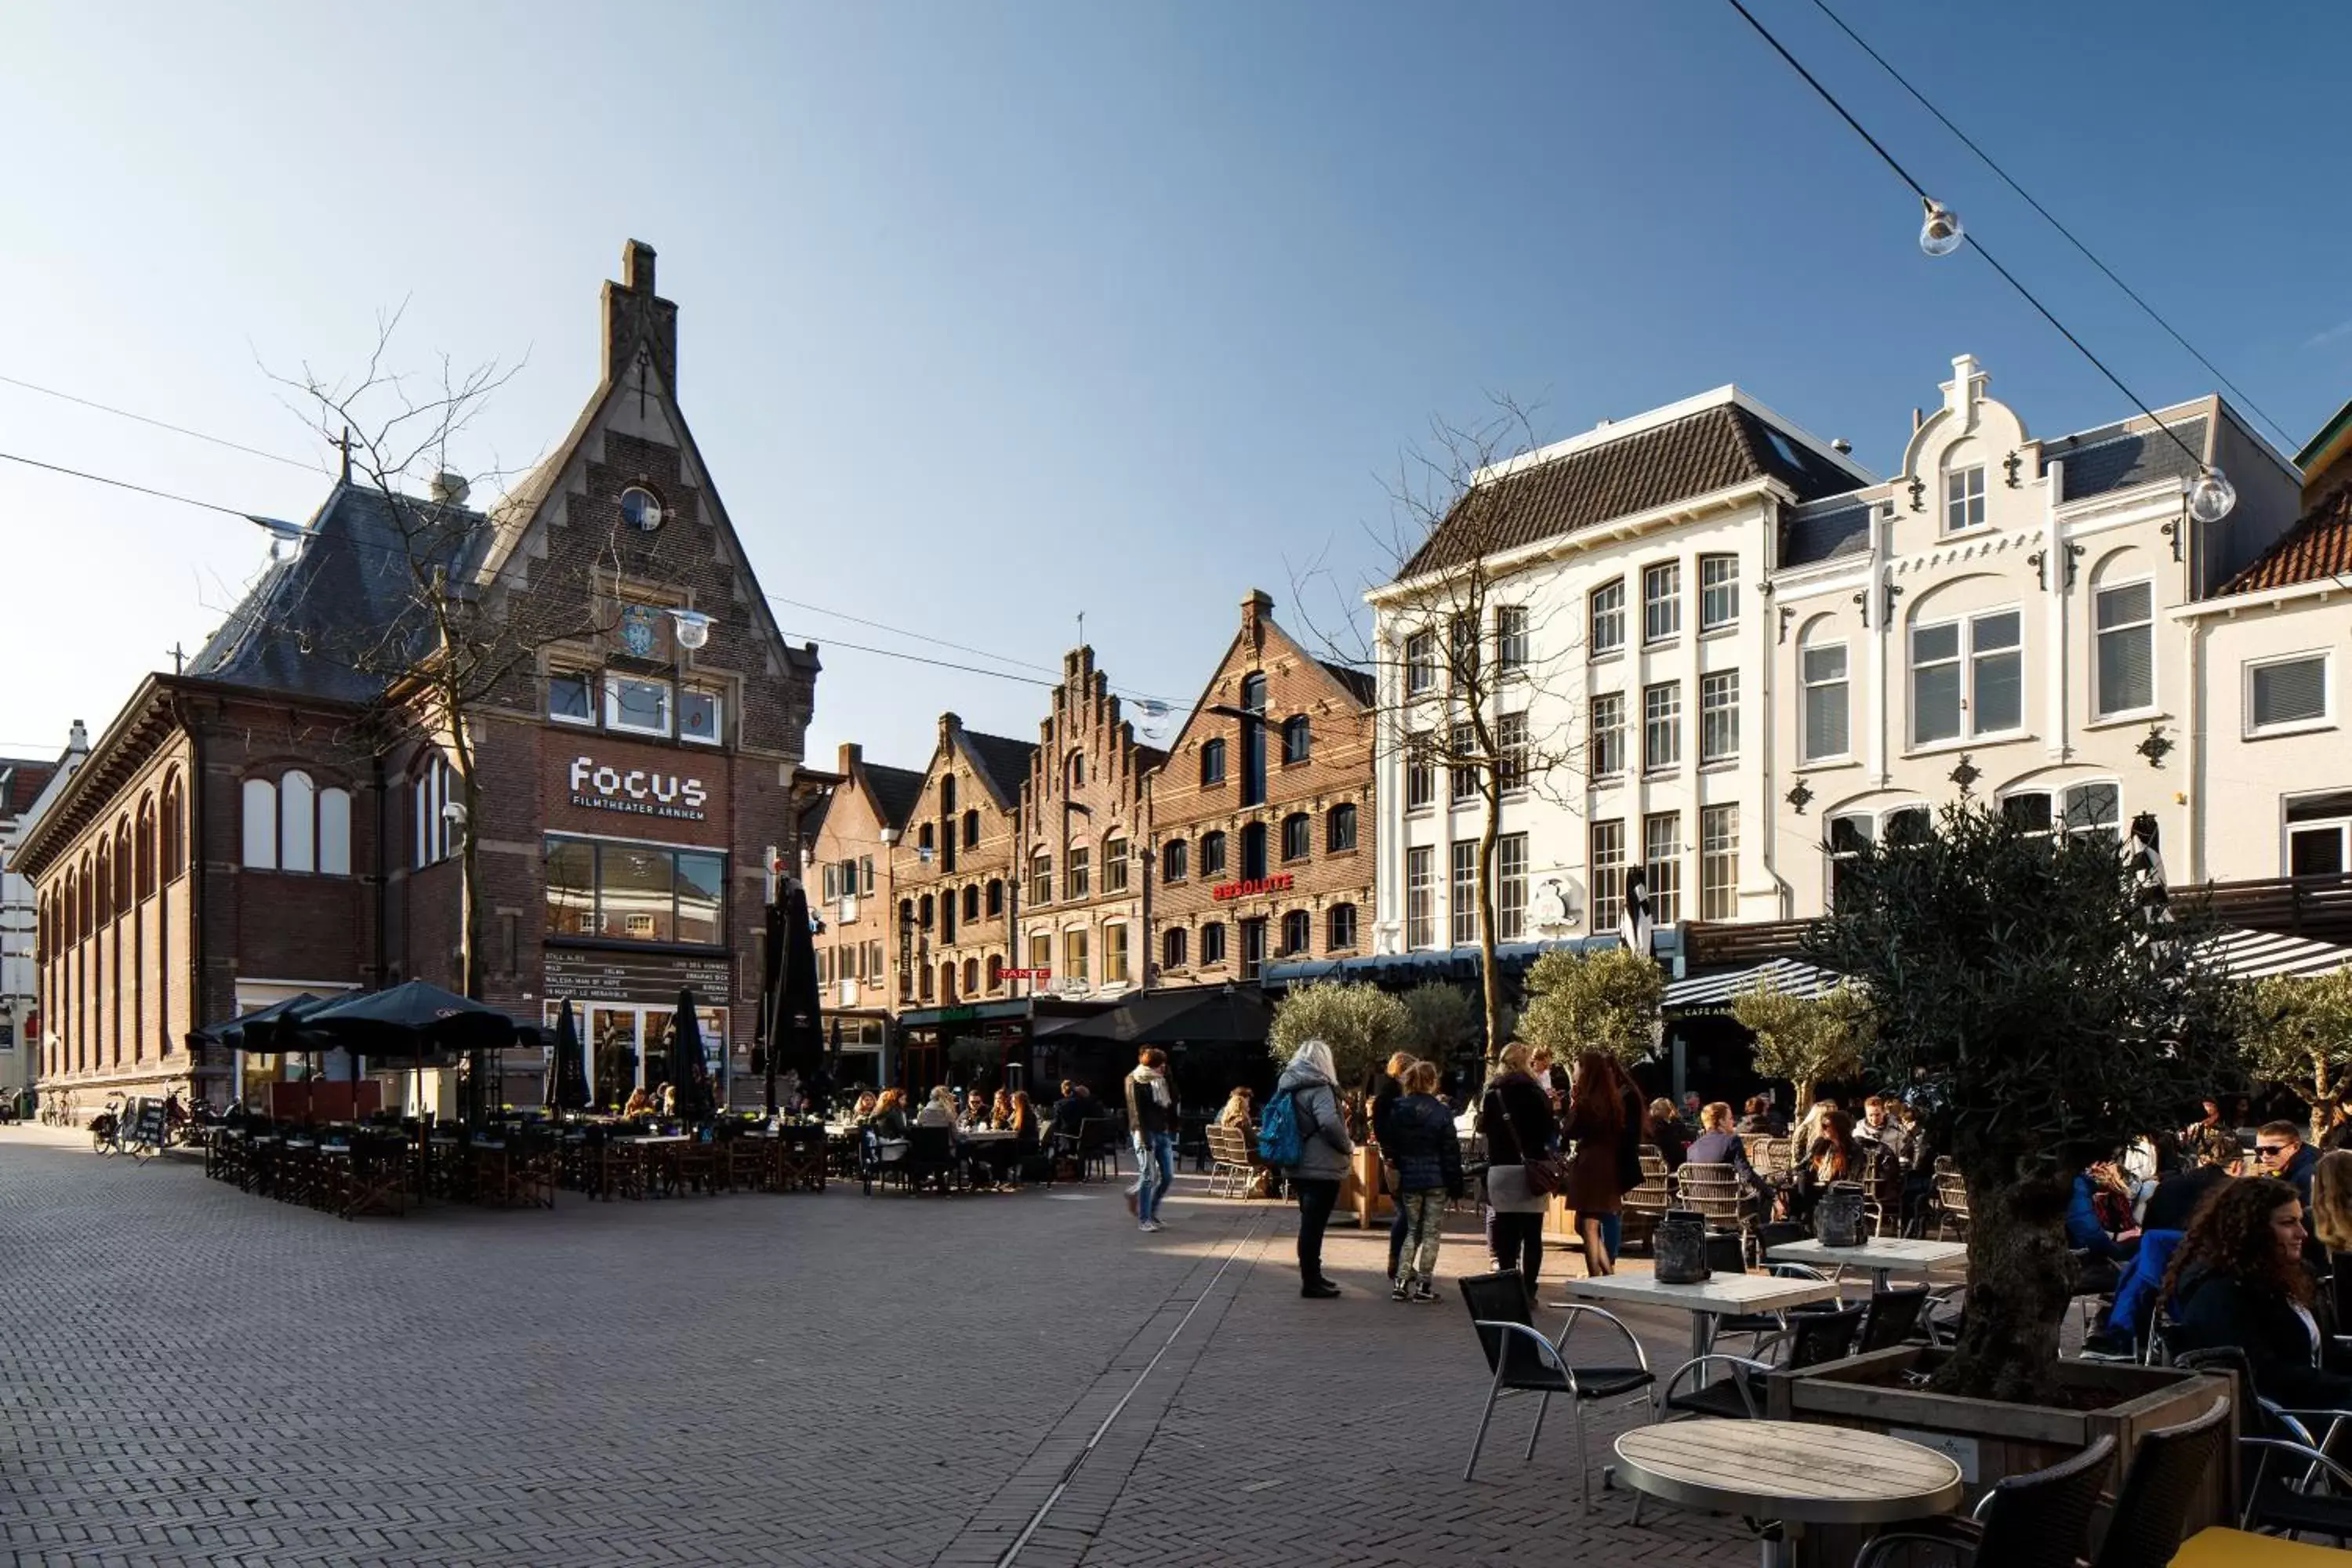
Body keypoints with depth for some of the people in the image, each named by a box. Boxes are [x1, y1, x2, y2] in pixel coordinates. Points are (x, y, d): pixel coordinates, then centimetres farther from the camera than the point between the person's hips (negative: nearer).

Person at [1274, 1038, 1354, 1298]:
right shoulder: (1318, 1087, -15)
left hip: (1298, 1167, 9)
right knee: (1313, 1224, -4)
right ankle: (1310, 1282, 1)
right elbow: (1330, 1123, -27)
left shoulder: (1288, 1086, 12)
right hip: (1321, 1168, -8)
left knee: (1310, 1223, 17)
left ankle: (1312, 1276, 25)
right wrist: (1348, 1146, -11)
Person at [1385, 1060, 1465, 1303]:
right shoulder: (1440, 1112, -10)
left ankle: (1400, 1282, 7)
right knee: (1431, 1232, 6)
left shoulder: (1396, 1110, 0)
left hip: (1408, 1180, 3)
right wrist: (1456, 1184, -1)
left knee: (1412, 1230, 14)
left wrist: (1396, 1173, 15)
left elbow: (1389, 1148, 5)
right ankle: (1423, 1285, 6)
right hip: (1436, 1180, -3)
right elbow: (1451, 1151, -8)